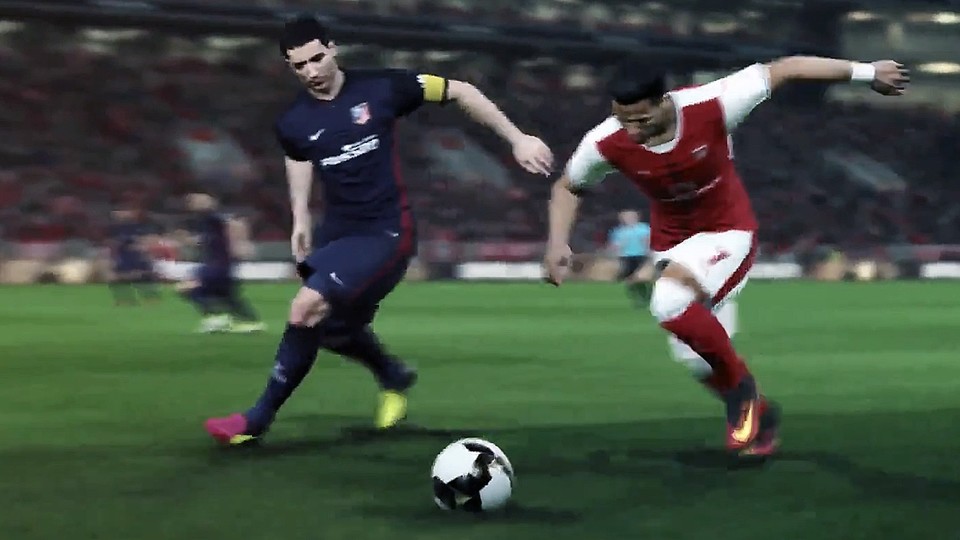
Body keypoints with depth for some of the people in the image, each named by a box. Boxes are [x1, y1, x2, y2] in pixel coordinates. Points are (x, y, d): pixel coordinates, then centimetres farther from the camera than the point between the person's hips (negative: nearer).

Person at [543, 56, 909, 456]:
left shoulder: (709, 107, -29)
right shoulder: (606, 144, -20)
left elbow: (781, 71, -17)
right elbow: (567, 186, 2)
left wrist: (864, 72, -10)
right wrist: (558, 243, -13)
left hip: (728, 231, -4)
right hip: (671, 241, 4)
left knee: (669, 300, -31)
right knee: (701, 364, 6)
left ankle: (742, 391, -12)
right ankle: (758, 413, 35)